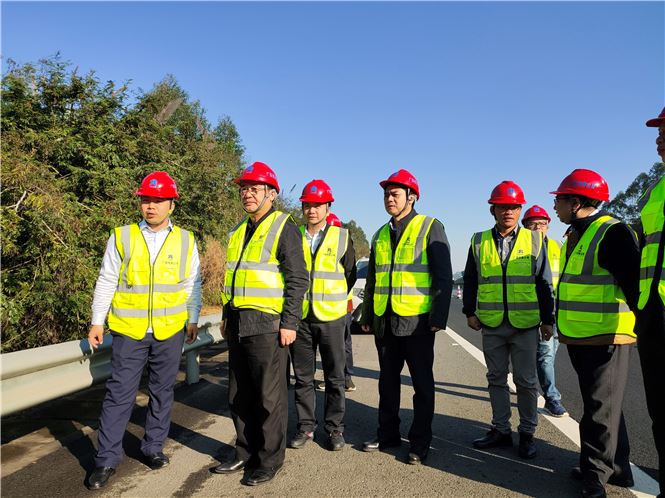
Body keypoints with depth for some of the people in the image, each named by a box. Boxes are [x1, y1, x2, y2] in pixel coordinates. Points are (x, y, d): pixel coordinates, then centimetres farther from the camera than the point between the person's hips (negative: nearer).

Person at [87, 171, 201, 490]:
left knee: (162, 391, 11)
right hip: (129, 330, -1)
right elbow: (106, 282, 4)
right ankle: (107, 458, 16)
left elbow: (192, 284, 9)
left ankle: (153, 446, 28)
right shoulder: (122, 237, 0)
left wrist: (192, 319, 7)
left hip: (170, 331, 1)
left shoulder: (186, 241, 3)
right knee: (119, 393, 3)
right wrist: (97, 321, 3)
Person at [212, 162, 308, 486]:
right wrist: (227, 316, 19)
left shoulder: (284, 228, -8)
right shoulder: (239, 231, 15)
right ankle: (246, 453, 31)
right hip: (238, 324, 8)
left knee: (269, 396, 3)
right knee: (239, 395, 16)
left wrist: (289, 322, -17)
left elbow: (298, 279, -13)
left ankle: (270, 460, 19)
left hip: (267, 324, -8)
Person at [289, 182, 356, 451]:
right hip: (300, 317, 2)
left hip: (331, 317, -2)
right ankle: (305, 426, 24)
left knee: (334, 377, 7)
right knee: (302, 376, 10)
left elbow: (350, 275, 8)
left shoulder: (342, 238, 0)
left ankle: (335, 427, 21)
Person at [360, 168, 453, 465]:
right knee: (388, 381, 15)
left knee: (422, 384, 6)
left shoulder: (430, 228, -3)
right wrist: (367, 316, 14)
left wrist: (438, 317, -14)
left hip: (417, 321, -5)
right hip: (385, 321, 6)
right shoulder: (381, 235, 13)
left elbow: (443, 276, -8)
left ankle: (420, 442, 19)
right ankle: (388, 434, 29)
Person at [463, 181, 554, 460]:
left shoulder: (534, 240, 2)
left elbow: (544, 282, 4)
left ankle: (527, 434, 21)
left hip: (525, 323, -2)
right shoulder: (479, 241, 5)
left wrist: (547, 319, 2)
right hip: (491, 323, 2)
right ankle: (501, 430, 25)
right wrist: (469, 311, 4)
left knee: (526, 381, 6)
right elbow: (470, 280, 10)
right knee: (496, 379, 11)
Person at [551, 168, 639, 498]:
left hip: (606, 339, -9)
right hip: (579, 338, 9)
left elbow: (634, 285, -21)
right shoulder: (575, 236, 13)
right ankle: (617, 469, 34)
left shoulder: (612, 233, -16)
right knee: (602, 404, 19)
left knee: (600, 409, 3)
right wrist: (560, 324, 22)